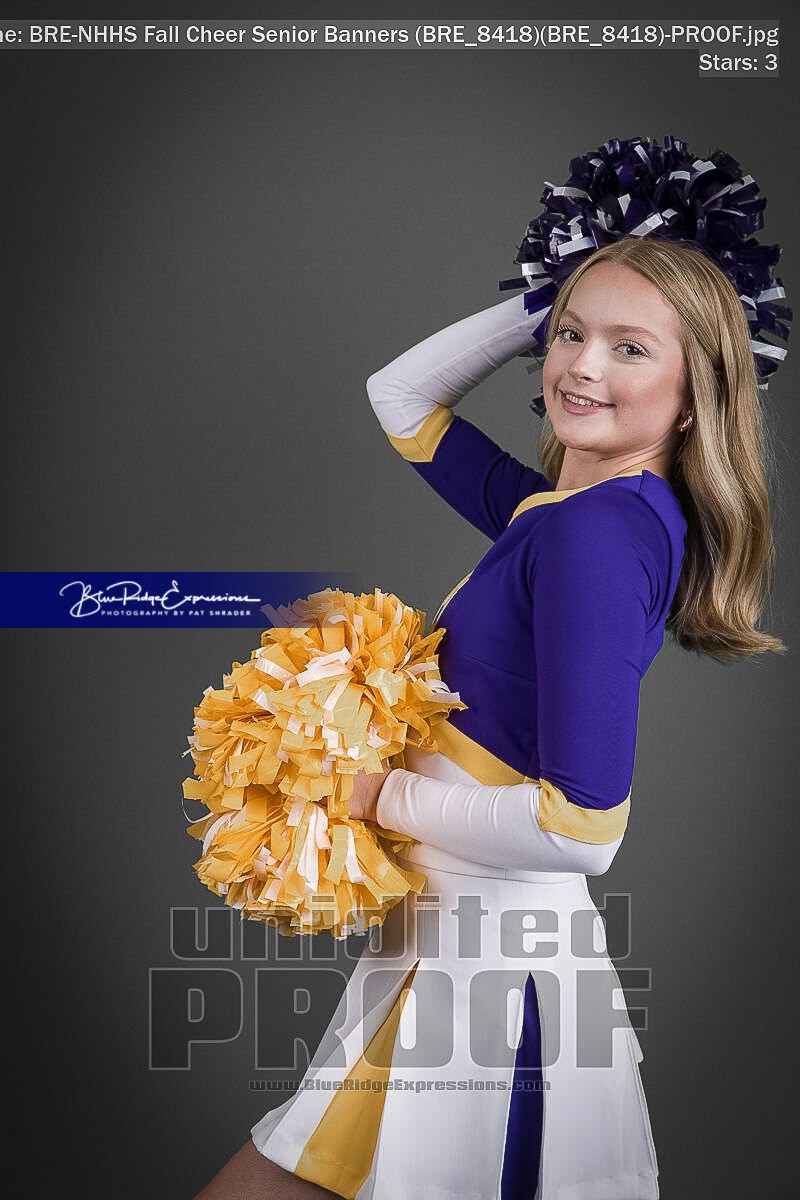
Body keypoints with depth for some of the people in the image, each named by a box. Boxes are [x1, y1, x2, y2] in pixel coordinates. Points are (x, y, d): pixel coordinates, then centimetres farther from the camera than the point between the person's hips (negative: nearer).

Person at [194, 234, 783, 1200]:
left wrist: (381, 795, -14)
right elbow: (402, 396, 21)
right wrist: (548, 302, 12)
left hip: (490, 966, -8)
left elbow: (582, 826, -25)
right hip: (458, 938, 8)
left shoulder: (600, 527, -20)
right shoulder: (556, 507, 6)